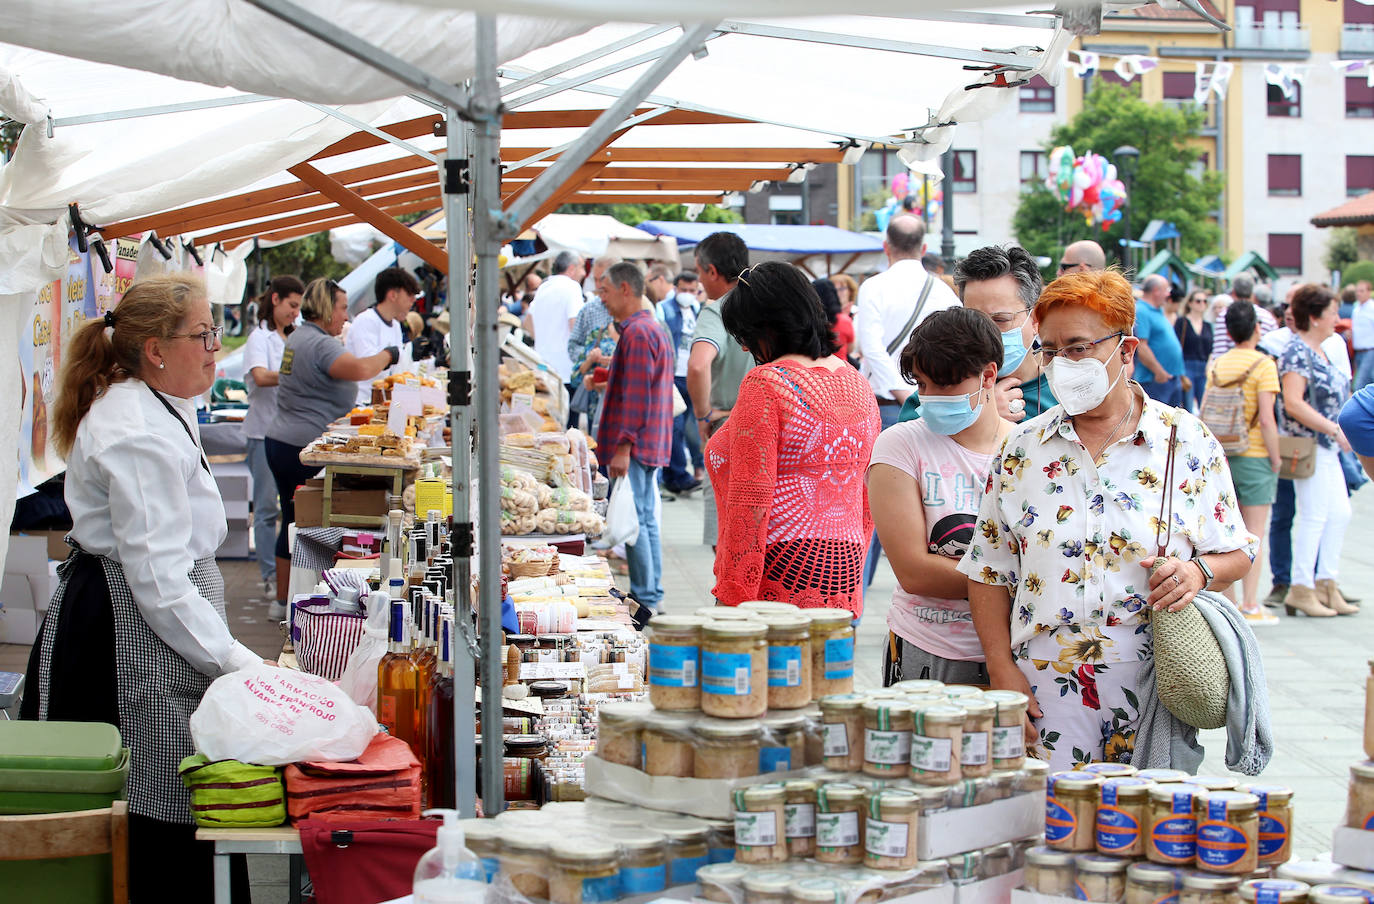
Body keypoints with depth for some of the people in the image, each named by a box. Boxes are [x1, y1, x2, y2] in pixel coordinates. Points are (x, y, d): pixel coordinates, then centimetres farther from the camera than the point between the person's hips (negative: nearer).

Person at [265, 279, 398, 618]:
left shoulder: (298, 337, 16)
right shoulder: (320, 344, -16)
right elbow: (360, 369, -32)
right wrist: (387, 355, -14)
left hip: (279, 442, 10)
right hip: (306, 449, -10)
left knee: (292, 523, 15)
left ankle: (282, 600, 21)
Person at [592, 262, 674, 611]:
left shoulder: (636, 332, -16)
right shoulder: (654, 328, 18)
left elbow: (637, 396, -21)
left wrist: (623, 447, -22)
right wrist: (610, 385, 21)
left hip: (634, 444, -11)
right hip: (651, 445, 11)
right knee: (646, 520, 13)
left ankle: (644, 598, -4)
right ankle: (652, 594, 18)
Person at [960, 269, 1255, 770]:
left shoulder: (1189, 442, 2)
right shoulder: (1021, 449, 6)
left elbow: (1236, 553, 8)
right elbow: (988, 573, 8)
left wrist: (1198, 571, -14)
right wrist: (1003, 672, -1)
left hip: (1156, 688, -1)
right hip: (1046, 688, 1)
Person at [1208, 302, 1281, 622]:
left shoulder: (1216, 365, 5)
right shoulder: (1263, 364, -12)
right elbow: (1266, 419, -17)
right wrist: (1276, 460, -8)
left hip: (1223, 457, 5)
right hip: (1254, 456, -5)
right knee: (1254, 535, 0)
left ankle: (1228, 602, 16)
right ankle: (1250, 606, 0)